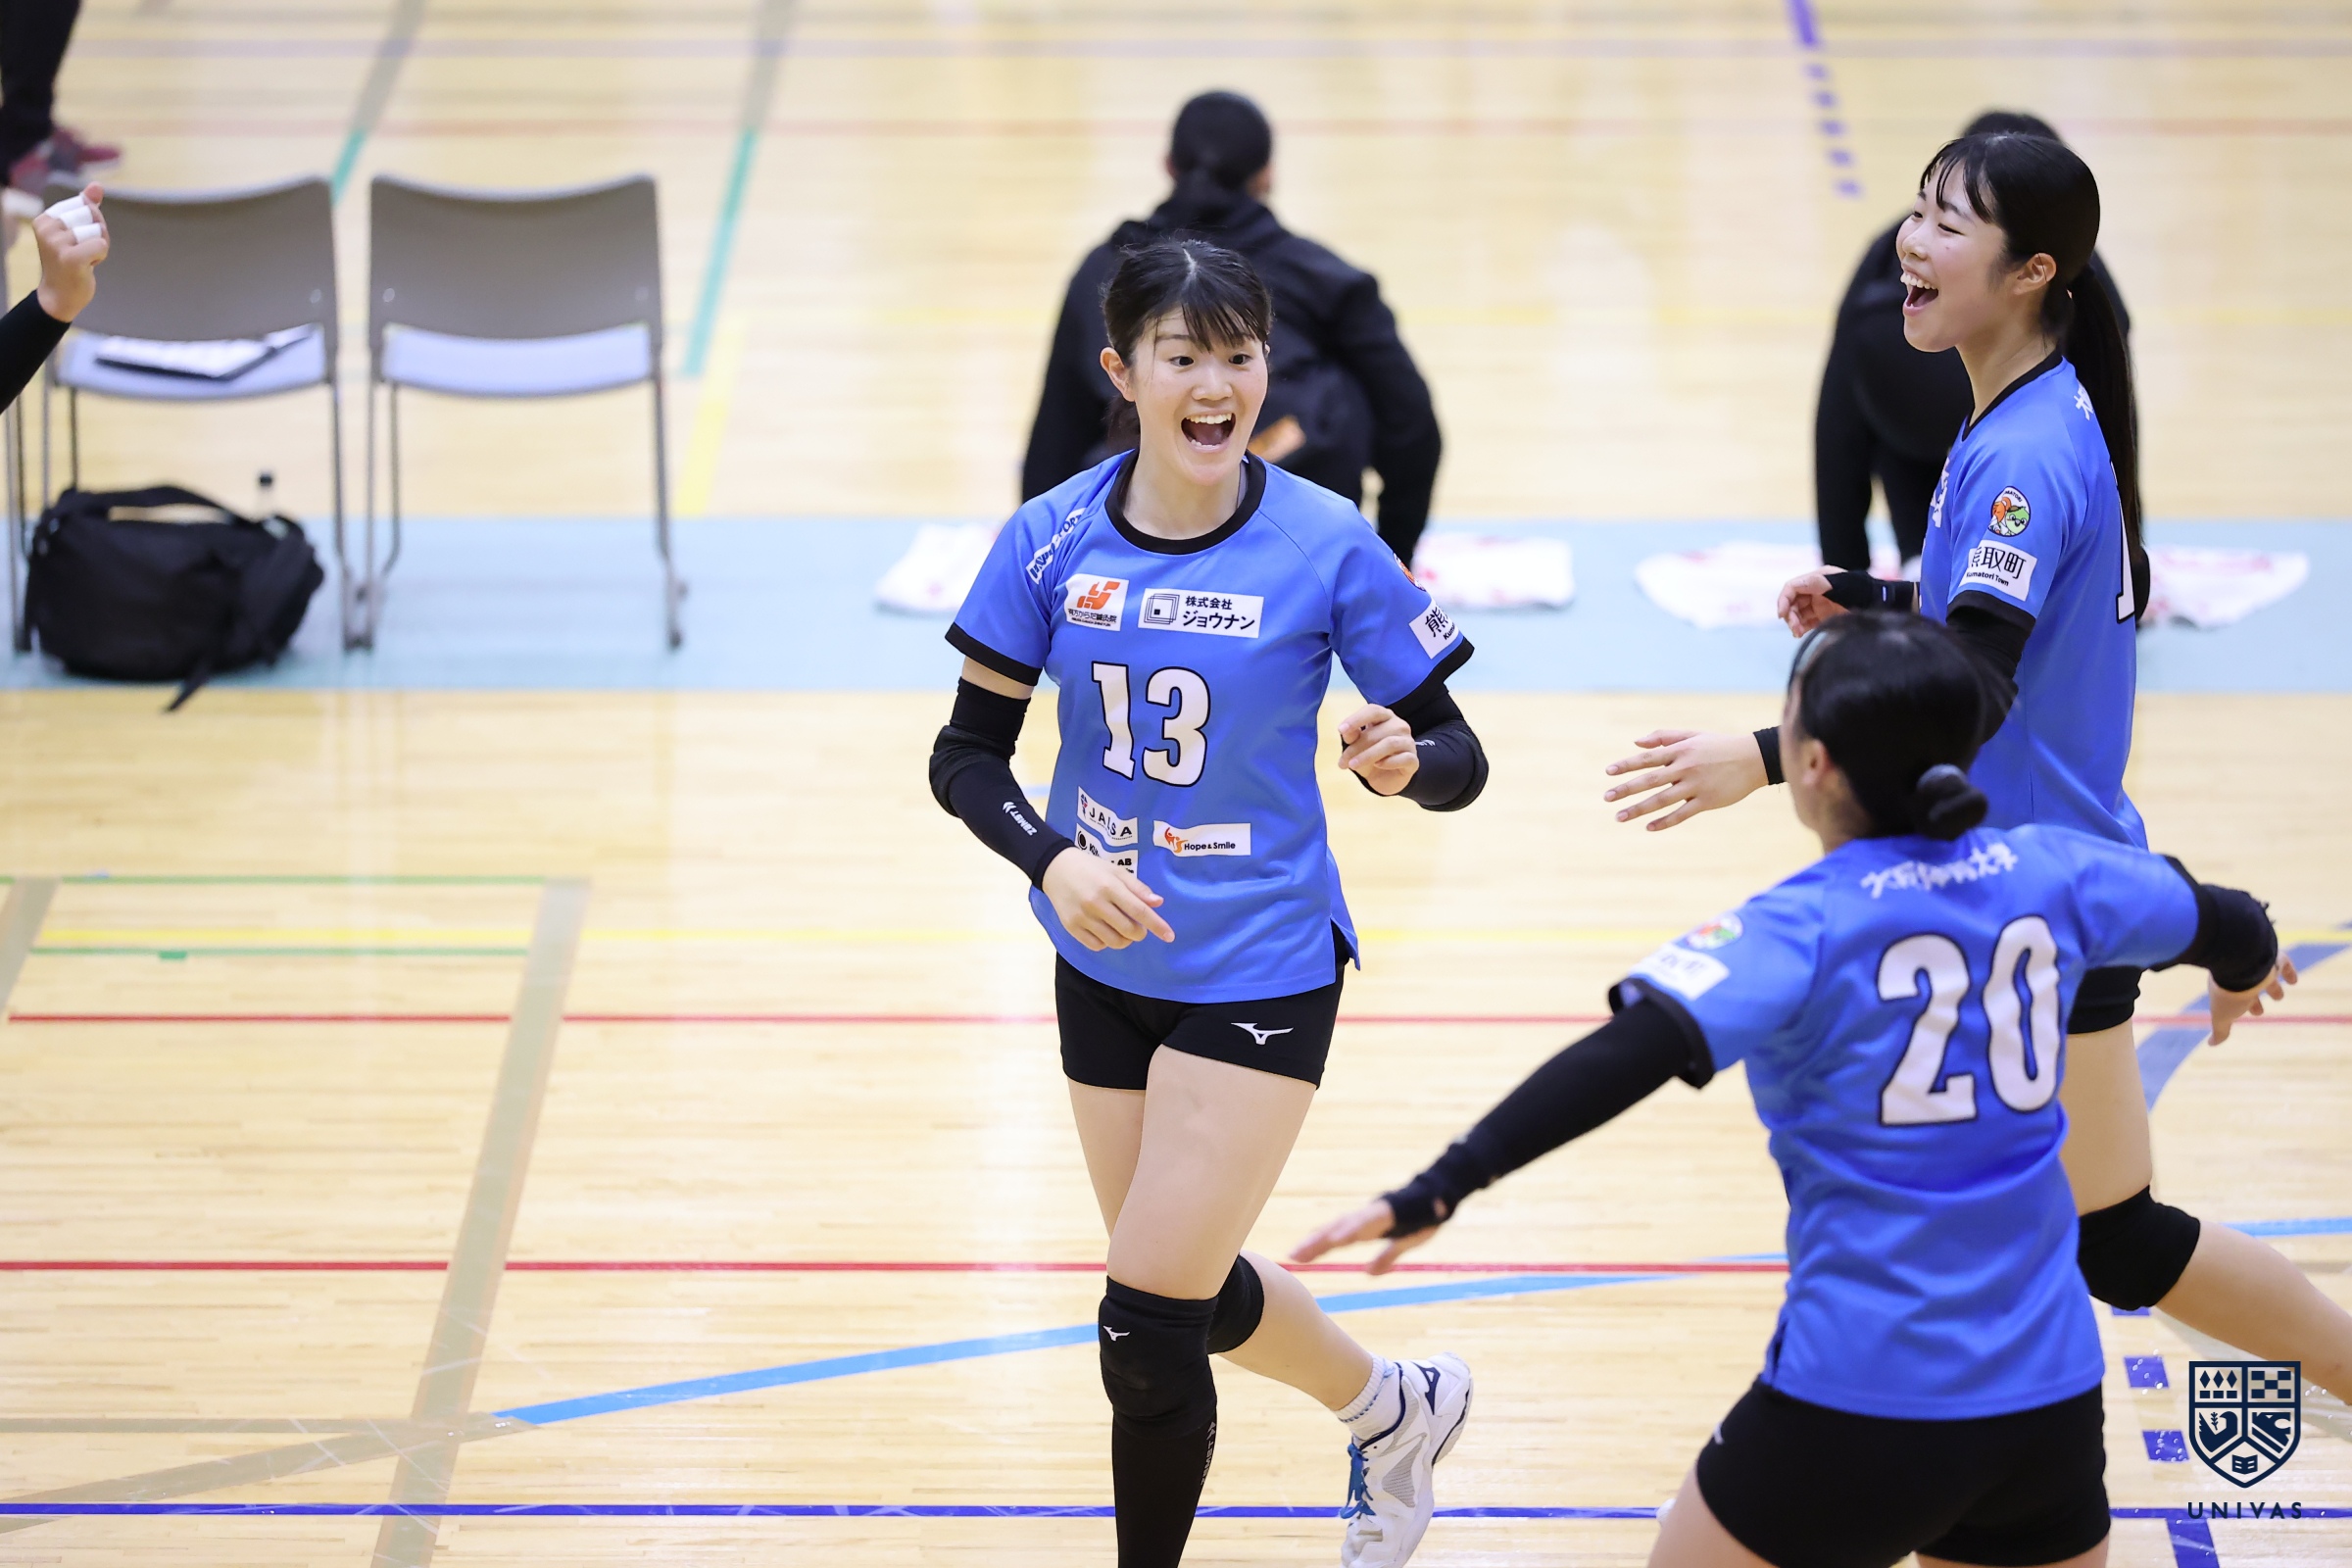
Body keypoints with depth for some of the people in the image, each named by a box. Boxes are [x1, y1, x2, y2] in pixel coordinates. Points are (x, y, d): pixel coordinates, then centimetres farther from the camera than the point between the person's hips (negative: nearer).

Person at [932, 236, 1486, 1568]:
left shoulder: (1327, 545, -15)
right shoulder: (1053, 541, -7)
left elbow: (1458, 759, -9)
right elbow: (969, 756, -4)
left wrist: (1405, 759, -32)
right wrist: (1054, 859, -22)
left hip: (1260, 971, -4)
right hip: (1106, 967, 5)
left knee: (1149, 1327, -8)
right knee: (1194, 1291, 20)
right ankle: (1396, 1408, 49)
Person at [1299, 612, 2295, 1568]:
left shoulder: (1802, 930, -12)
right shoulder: (2046, 876, 3)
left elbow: (1627, 1060, -26)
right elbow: (2228, 925, 21)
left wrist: (1438, 1189, -29)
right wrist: (2243, 969, 45)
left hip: (1864, 1402, -4)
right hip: (2050, 1395, 4)